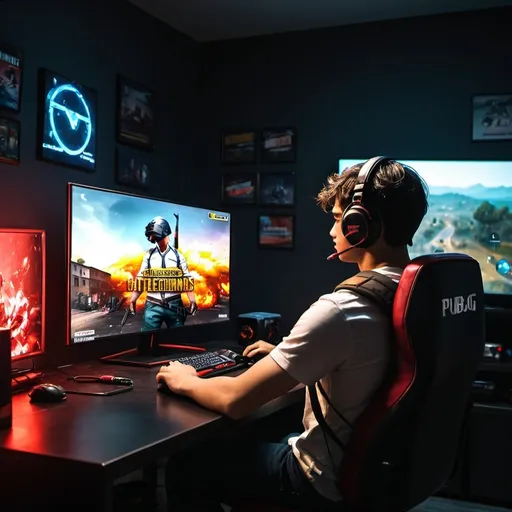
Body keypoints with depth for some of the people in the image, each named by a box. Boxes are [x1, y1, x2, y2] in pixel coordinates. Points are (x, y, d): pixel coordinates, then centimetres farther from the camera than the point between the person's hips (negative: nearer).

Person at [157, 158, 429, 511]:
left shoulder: (341, 310, -31)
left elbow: (235, 400, -26)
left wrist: (185, 382, -6)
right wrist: (285, 357, 17)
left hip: (330, 482, -8)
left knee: (185, 467, 11)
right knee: (258, 436, 29)